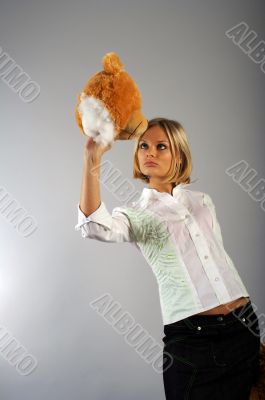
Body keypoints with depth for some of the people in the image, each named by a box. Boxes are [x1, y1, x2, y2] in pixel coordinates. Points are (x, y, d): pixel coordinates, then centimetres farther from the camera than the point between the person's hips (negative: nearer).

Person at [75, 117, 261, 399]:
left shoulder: (202, 201, 13)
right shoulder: (135, 214, 1)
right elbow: (94, 226, -23)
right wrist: (93, 157, -32)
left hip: (243, 326, 4)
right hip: (191, 337, -4)